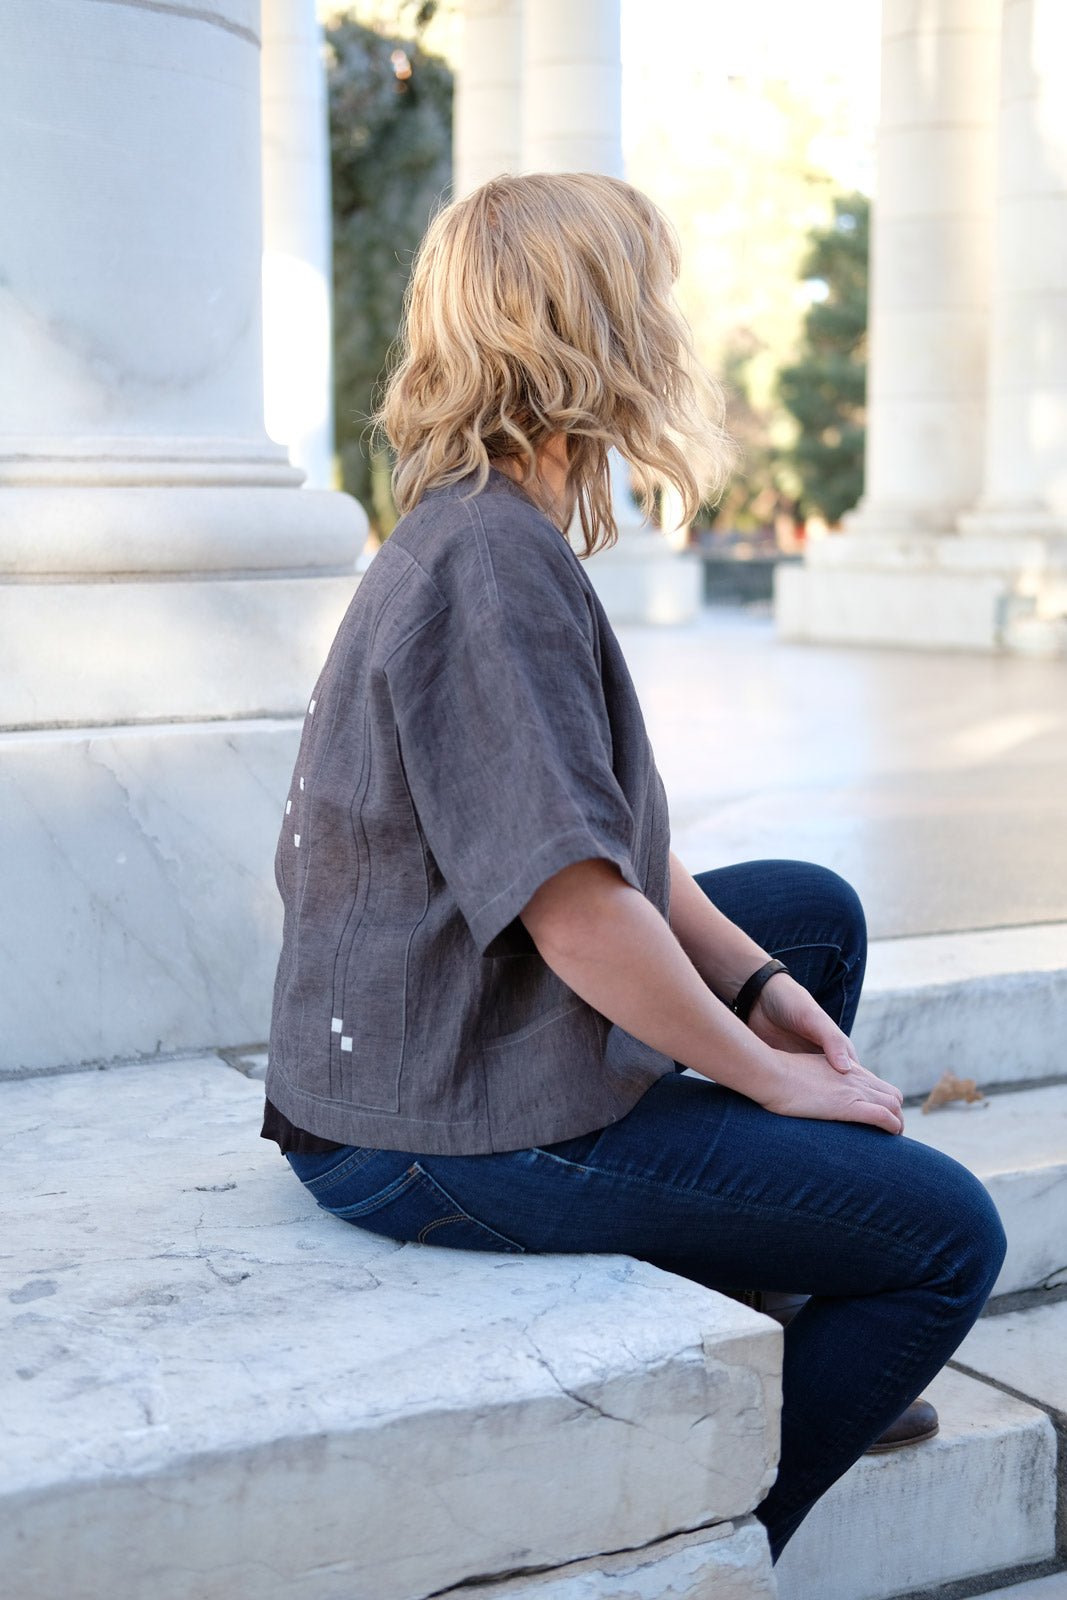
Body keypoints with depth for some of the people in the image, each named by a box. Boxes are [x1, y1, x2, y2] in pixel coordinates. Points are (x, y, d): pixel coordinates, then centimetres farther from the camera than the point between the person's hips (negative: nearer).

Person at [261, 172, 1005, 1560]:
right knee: (949, 1236, -4)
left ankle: (740, 1322, 30)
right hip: (452, 1128, -10)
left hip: (431, 1047, 11)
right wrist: (767, 1074, -13)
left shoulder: (483, 535, 12)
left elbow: (610, 836, 14)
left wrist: (763, 988, 4)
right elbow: (578, 911, -27)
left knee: (818, 912, 25)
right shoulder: (489, 558, -22)